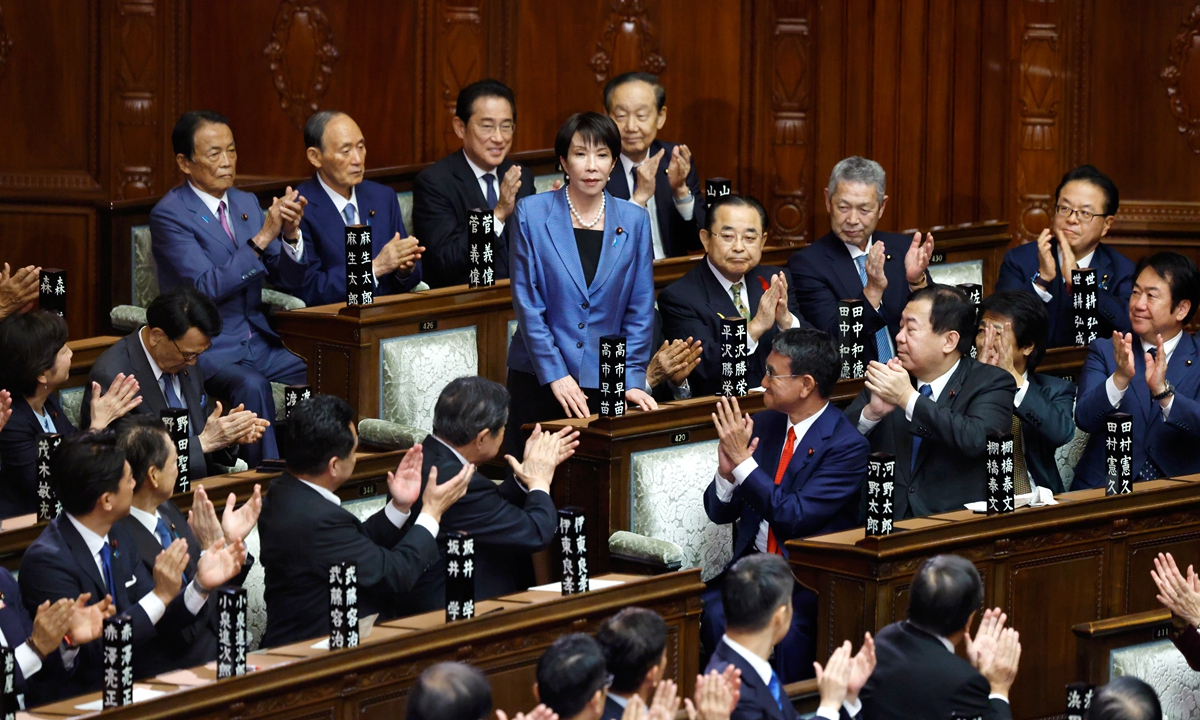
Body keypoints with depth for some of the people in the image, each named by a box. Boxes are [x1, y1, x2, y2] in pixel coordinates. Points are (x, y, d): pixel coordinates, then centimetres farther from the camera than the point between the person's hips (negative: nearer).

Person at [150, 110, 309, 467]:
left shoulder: (245, 203, 12)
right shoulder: (169, 215, -9)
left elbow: (288, 279, 10)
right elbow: (207, 288, -21)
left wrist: (291, 234, -10)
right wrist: (262, 237, -25)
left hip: (258, 343, 7)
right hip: (206, 350, -7)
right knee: (251, 385, -36)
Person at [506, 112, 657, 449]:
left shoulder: (633, 221, 5)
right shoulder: (533, 213, -2)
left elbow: (640, 310, 6)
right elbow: (527, 303, -5)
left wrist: (633, 379, -3)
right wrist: (555, 374, -11)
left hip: (605, 381, 1)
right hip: (538, 380, -1)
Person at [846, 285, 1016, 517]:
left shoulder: (991, 383, 1)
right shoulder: (887, 380, 13)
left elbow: (977, 441, -18)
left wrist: (908, 398, -17)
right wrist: (871, 412, -11)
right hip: (886, 522, 3)